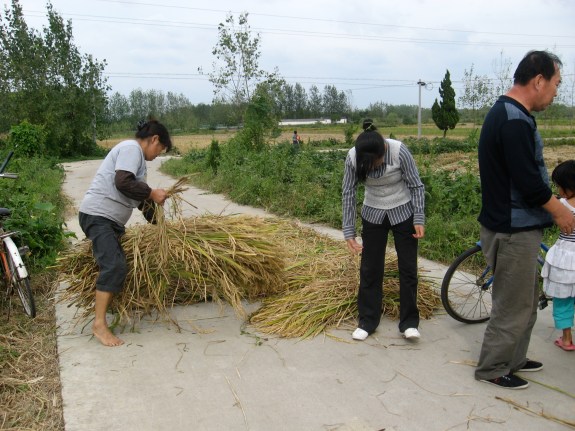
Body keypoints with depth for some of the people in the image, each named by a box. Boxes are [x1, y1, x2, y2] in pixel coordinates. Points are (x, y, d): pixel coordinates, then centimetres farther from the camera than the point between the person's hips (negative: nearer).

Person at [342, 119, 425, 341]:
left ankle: (409, 322, 16)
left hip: (403, 213, -2)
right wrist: (349, 231, -14)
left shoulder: (399, 151, -26)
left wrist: (419, 220, -17)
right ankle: (367, 321, 18)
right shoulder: (353, 157, -20)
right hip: (373, 215, 2)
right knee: (370, 268, 5)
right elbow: (348, 193, -12)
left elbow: (416, 186, -14)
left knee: (408, 267, 3)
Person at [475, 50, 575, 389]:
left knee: (526, 299, 21)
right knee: (513, 305, 3)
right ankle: (492, 369, 18)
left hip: (517, 226, 10)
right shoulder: (515, 122, -23)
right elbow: (529, 183, -25)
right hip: (514, 231, -10)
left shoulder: (505, 113, 11)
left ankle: (514, 359, 35)